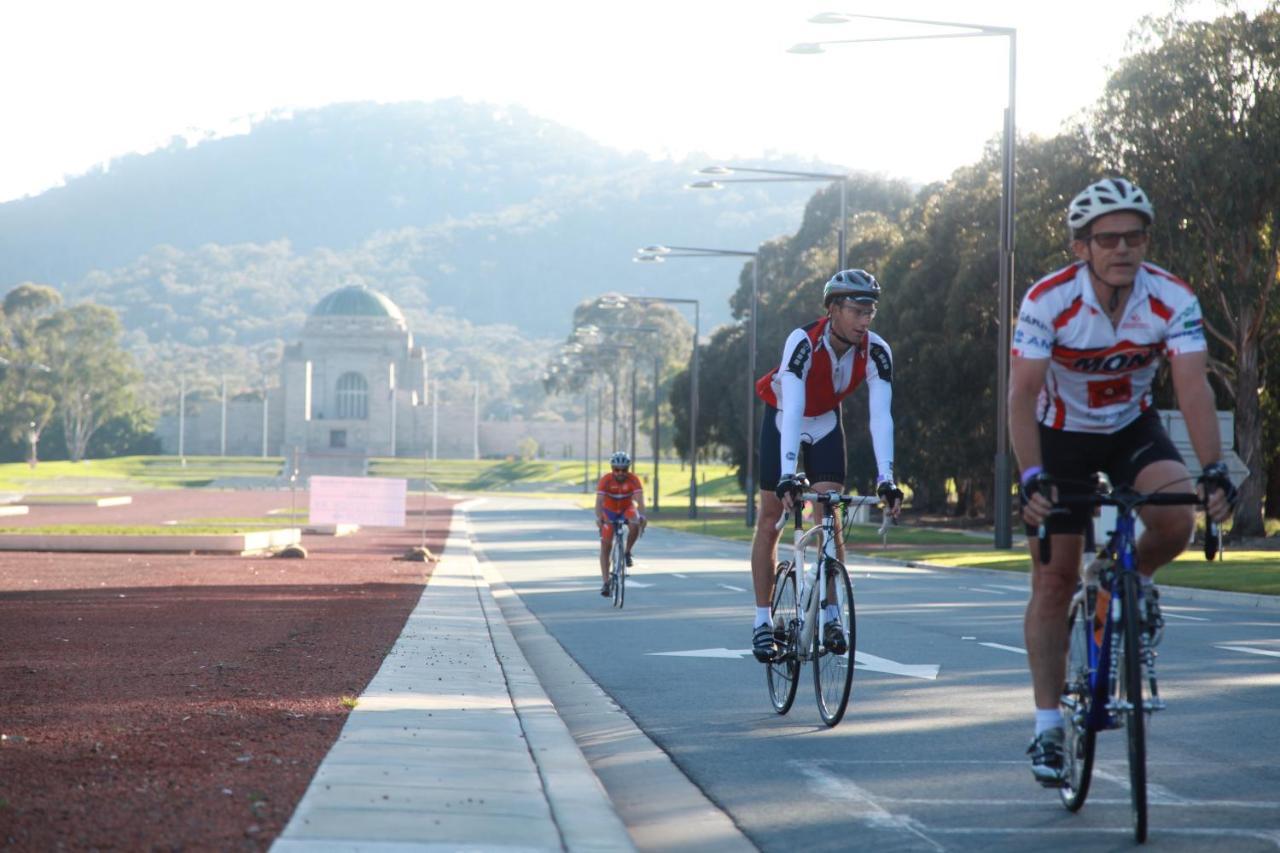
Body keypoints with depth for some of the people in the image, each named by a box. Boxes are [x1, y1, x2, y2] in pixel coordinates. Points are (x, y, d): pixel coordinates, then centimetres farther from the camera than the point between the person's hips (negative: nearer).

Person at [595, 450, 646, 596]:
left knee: (635, 526, -34)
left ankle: (628, 552, -8)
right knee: (605, 545, -9)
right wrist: (599, 518, -51)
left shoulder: (633, 480, -24)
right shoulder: (605, 480, -26)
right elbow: (599, 501, -34)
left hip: (627, 509, 0)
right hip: (609, 511, 0)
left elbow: (640, 500, -35)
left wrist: (642, 517, -51)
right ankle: (606, 583, -6)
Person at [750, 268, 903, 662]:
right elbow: (792, 411, -42)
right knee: (769, 520, -1)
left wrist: (886, 479, -40)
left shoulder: (877, 352, -25)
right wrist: (788, 475, -52)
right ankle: (762, 621, 4)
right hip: (784, 419, -2)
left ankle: (831, 616, -1)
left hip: (826, 422, 3)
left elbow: (881, 417, -30)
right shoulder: (803, 342, -35)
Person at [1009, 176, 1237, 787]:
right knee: (1053, 583, -3)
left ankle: (1132, 580, 8)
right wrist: (1032, 476, -44)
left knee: (1176, 520, -28)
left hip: (1133, 431, 1)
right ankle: (1047, 730, 6)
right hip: (1061, 438, -1)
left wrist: (1213, 469, -43)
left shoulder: (1173, 300, -22)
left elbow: (1193, 386, -30)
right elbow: (1022, 396, -31)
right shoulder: (1048, 301, -26)